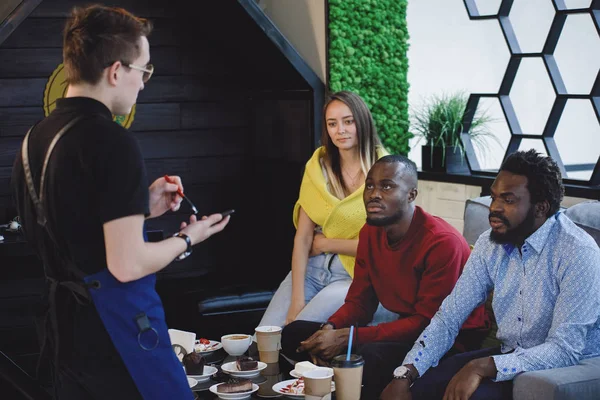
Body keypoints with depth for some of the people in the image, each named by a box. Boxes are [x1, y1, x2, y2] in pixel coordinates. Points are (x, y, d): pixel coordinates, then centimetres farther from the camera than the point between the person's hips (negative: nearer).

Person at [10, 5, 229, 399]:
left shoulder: (34, 139, 6)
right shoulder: (113, 143, -20)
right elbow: (127, 264, -21)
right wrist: (187, 239, -5)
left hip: (66, 332, 9)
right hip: (117, 335, -8)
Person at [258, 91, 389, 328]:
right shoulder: (318, 166, 3)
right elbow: (303, 238, -3)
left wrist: (325, 243, -3)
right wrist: (297, 300, -12)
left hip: (355, 276, -4)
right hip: (311, 267, 4)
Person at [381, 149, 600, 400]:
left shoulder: (577, 253, -21)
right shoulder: (490, 243, -1)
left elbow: (565, 350, -25)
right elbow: (449, 316, -2)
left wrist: (482, 367, -33)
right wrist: (405, 374, -16)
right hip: (509, 356, 6)